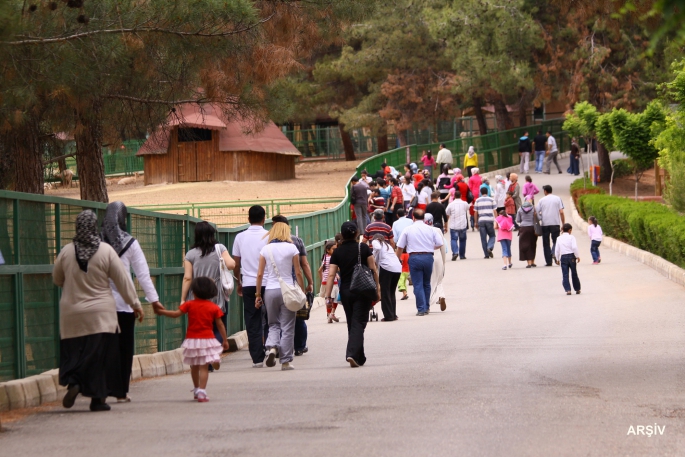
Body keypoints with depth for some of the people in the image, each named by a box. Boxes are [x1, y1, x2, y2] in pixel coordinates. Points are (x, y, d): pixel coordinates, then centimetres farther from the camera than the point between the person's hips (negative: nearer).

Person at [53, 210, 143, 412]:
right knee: (100, 354, 3)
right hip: (101, 314, -2)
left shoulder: (66, 251, -2)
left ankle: (73, 382, -13)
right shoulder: (106, 251, -8)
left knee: (73, 352, 10)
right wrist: (135, 304, 6)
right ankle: (97, 398, 3)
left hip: (72, 314, 2)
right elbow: (123, 279, -3)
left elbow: (57, 279, 13)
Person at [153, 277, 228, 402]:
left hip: (192, 340, 1)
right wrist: (225, 340, 9)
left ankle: (196, 390, 33)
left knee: (194, 367, 19)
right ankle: (202, 392, -18)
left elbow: (176, 314, -6)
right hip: (207, 340, -1)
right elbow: (220, 324, 1)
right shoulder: (214, 307, -1)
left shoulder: (190, 304, -3)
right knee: (204, 367, -5)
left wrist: (161, 311, 6)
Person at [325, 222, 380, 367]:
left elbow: (331, 275, -4)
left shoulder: (337, 252, 1)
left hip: (345, 291, 3)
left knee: (352, 325, 15)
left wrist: (328, 296, -4)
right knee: (358, 324, -4)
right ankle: (352, 354, -23)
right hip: (362, 291, -2)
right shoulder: (364, 248, -3)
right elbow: (373, 269, -4)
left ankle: (360, 358, 21)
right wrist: (377, 289, 4)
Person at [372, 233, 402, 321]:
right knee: (392, 293, 16)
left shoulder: (375, 241, 12)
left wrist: (375, 260, 3)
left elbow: (377, 248, -10)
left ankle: (388, 316, -5)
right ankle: (393, 315, 13)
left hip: (386, 267, -6)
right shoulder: (388, 245, 32)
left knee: (385, 293, 0)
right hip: (398, 268, 6)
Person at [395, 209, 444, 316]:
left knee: (418, 285, 1)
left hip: (414, 258, -2)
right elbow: (440, 243, 3)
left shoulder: (408, 230, 0)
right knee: (426, 283, 18)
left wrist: (398, 258, 17)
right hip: (428, 257, 2)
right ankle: (426, 307, 23)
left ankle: (421, 309, -5)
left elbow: (400, 247, 2)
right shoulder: (430, 229, 4)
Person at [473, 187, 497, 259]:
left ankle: (486, 254, 2)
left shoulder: (477, 201, 7)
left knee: (483, 238, 4)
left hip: (481, 221, 1)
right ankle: (490, 248, -16)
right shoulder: (491, 200, 4)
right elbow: (494, 211, 1)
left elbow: (475, 212, 6)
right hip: (490, 220, -1)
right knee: (492, 236, 11)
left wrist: (476, 222, 13)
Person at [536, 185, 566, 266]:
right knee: (556, 241, 9)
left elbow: (536, 212, 1)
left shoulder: (542, 200, 4)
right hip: (555, 223, 0)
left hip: (544, 224, 0)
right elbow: (561, 212, -2)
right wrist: (563, 224, 4)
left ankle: (548, 261, 4)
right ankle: (554, 253, -20)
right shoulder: (557, 199, 4)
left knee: (546, 243, 8)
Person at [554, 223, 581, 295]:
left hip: (563, 257, 1)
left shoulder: (559, 239, 5)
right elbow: (574, 247, -15)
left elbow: (557, 250, 6)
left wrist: (557, 259, 16)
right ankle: (577, 289, 20)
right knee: (574, 273, 11)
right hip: (571, 256, -1)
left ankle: (568, 290, -12)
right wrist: (577, 256, -7)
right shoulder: (571, 237, -5)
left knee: (565, 275, 0)